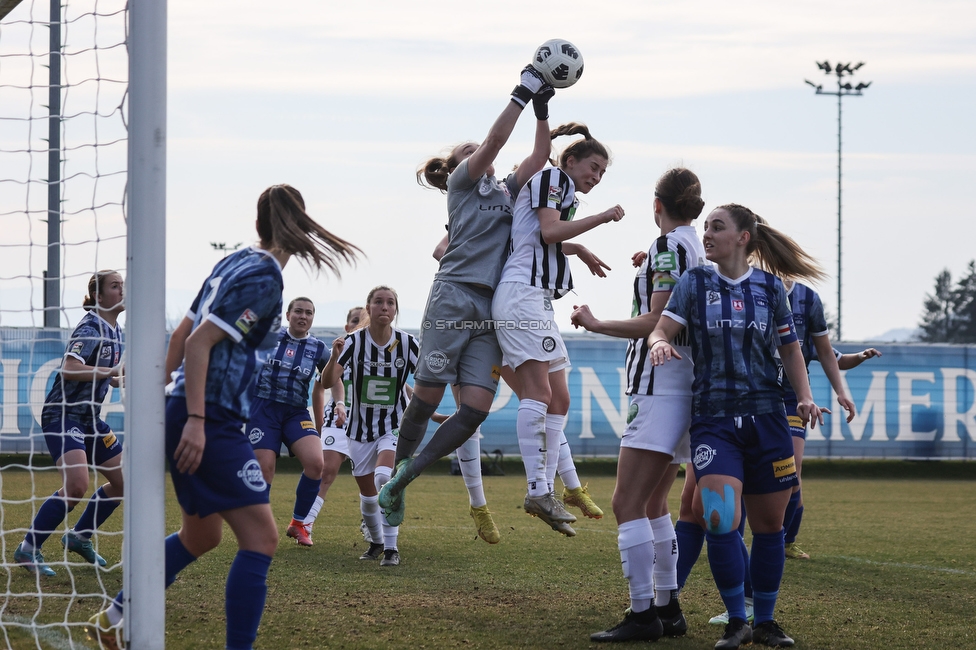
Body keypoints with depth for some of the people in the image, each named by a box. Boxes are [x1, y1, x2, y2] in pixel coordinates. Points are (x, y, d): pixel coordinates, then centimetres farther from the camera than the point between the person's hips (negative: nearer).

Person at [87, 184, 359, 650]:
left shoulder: (234, 263, 12)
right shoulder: (263, 279, -13)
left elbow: (182, 334, 17)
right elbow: (200, 341, -20)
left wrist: (162, 394, 24)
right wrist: (195, 420, -23)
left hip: (187, 414, 10)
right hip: (210, 421, -10)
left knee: (201, 536, 22)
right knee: (261, 537, -10)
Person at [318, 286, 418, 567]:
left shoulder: (407, 343, -11)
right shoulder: (354, 341, -14)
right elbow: (327, 382, -22)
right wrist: (335, 357, -40)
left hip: (394, 425, -1)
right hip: (361, 428, 1)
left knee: (383, 477, -27)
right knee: (368, 495, 10)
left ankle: (391, 548, -19)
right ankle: (376, 542, 39)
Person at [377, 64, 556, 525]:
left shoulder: (504, 192, 26)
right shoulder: (463, 181, 8)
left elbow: (538, 157, 20)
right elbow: (494, 141, -6)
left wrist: (542, 110, 9)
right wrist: (521, 95, -7)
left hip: (491, 312, 6)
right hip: (453, 298, -6)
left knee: (475, 410, -7)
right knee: (427, 397, -6)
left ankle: (402, 480, 0)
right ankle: (396, 475, 10)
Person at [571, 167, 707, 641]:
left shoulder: (668, 246, -10)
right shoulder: (698, 249, 16)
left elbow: (657, 323, -17)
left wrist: (596, 325, -14)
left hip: (660, 384, -10)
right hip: (685, 384, 10)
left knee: (627, 504, -12)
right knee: (653, 504, 17)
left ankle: (643, 615, -17)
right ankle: (668, 609, 18)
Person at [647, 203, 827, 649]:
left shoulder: (770, 287, 7)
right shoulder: (694, 283, 4)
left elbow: (789, 348, 14)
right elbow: (661, 329, -2)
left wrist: (804, 396, 0)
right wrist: (659, 344, -25)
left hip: (766, 419, 2)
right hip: (713, 418, -2)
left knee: (768, 522, 5)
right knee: (719, 518, -18)